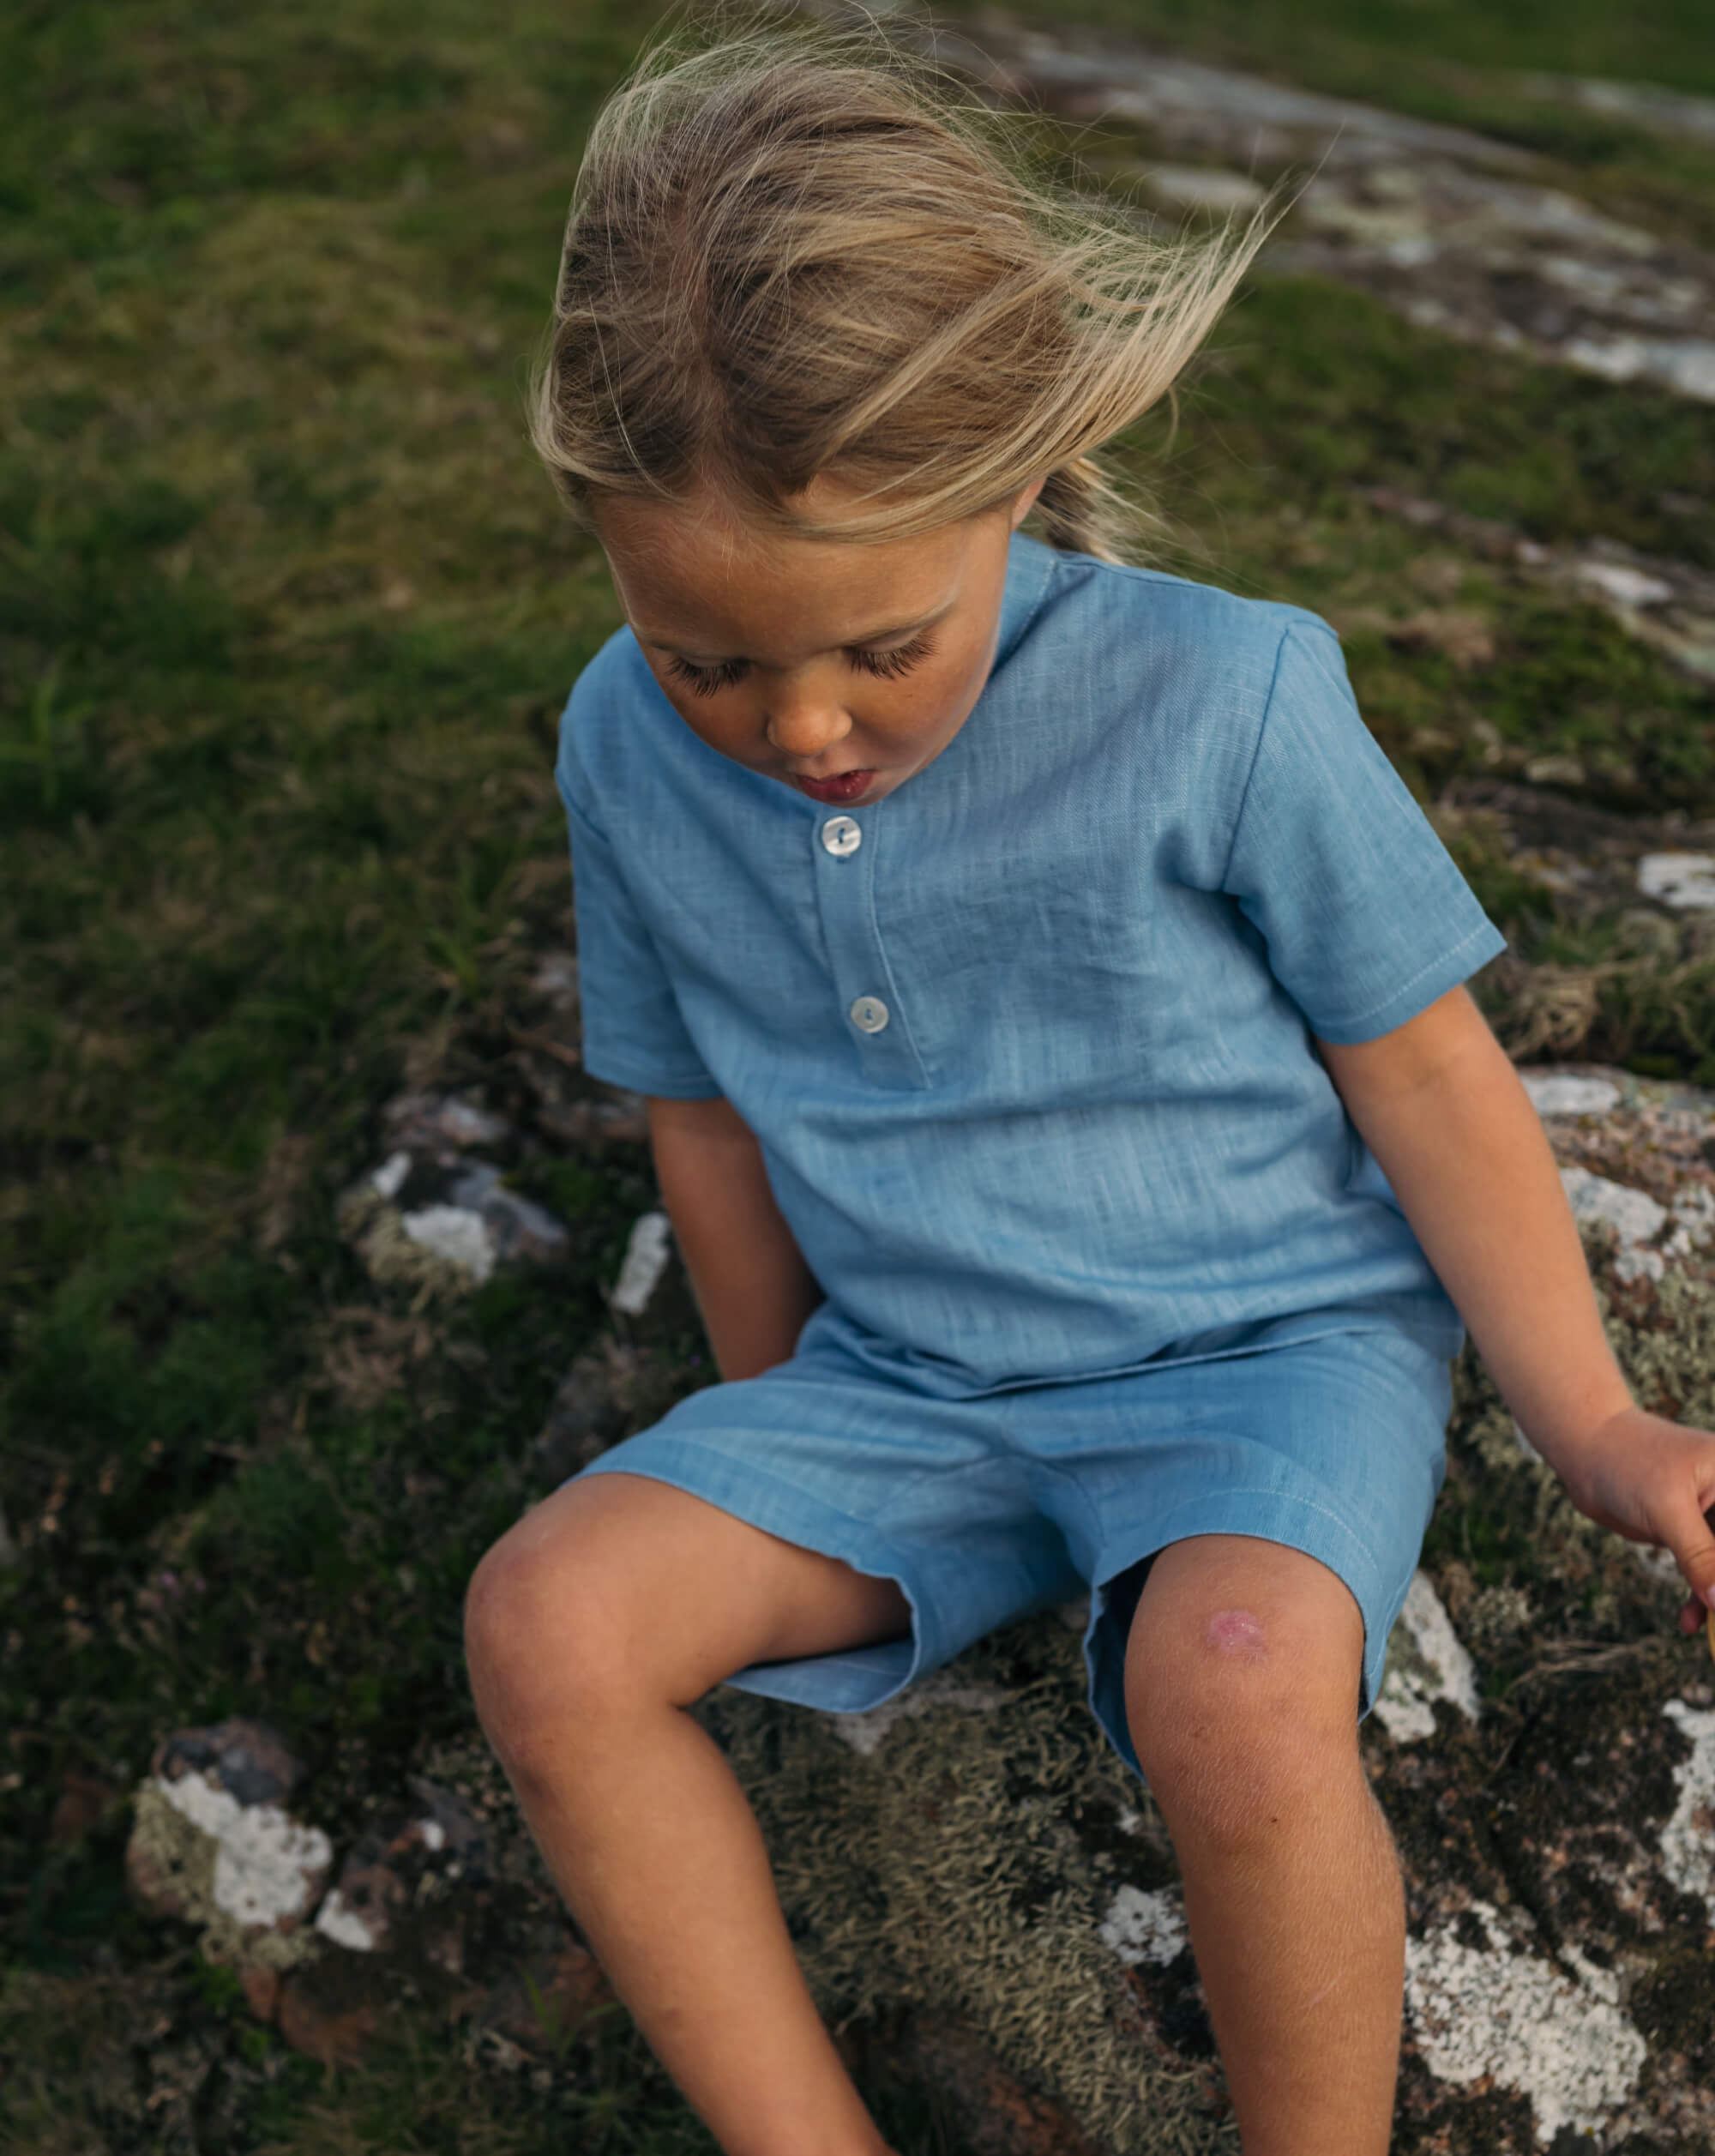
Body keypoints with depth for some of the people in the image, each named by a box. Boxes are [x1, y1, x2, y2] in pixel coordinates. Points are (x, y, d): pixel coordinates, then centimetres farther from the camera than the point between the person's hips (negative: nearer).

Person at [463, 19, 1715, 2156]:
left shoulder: (1221, 700, -18)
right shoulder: (628, 750, -6)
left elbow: (1422, 1070, -7)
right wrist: (791, 1433, 13)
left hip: (1268, 1347, -3)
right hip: (907, 1386, 4)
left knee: (1239, 1684, -34)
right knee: (548, 1615, -16)